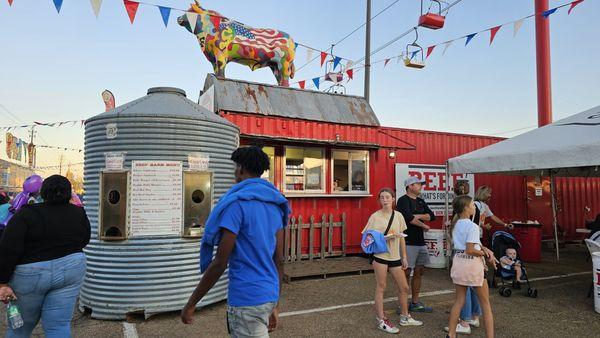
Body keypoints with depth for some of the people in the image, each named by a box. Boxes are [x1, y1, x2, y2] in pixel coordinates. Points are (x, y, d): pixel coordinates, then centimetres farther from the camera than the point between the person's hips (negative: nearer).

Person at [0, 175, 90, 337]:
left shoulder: (27, 214, -13)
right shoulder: (79, 213, -3)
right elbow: (84, 241, 10)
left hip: (31, 275, -2)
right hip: (70, 271, 2)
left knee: (23, 323, 20)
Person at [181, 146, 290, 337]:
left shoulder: (237, 203, -16)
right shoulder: (275, 206, 7)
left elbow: (219, 263, -17)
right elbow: (279, 260, 8)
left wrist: (191, 304, -6)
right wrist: (274, 305, 15)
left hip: (247, 301, -8)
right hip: (269, 296, 8)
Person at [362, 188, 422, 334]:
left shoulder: (398, 215, 4)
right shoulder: (375, 216, -9)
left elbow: (402, 237, 10)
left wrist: (404, 257, 9)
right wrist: (383, 238, -22)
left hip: (395, 257, 5)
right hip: (380, 256, -5)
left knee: (404, 288, 14)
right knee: (381, 288, 4)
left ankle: (405, 317, 34)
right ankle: (381, 321, 16)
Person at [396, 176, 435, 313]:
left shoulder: (420, 201, 16)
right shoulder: (403, 200, -9)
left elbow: (432, 215, 8)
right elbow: (408, 217, -23)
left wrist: (418, 216, -10)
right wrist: (423, 225, -8)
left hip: (420, 241, 8)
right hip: (408, 242, -8)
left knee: (419, 271, 12)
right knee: (406, 272, -4)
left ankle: (415, 303, 23)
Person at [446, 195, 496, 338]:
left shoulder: (455, 224, 6)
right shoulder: (472, 226, -18)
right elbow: (470, 250, -21)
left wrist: (483, 248, -2)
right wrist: (485, 253, -6)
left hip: (458, 261, 7)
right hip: (472, 263, -7)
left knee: (459, 301, 14)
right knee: (485, 303, 10)